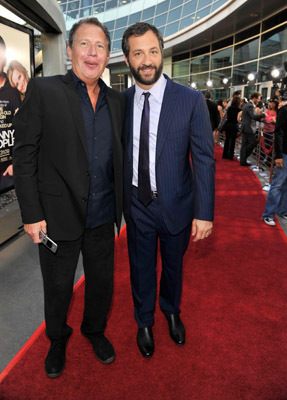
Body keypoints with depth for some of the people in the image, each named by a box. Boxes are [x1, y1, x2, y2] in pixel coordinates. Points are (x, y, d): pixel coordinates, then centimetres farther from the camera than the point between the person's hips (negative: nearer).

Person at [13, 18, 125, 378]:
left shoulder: (116, 101, 7)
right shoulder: (43, 91, -7)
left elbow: (119, 156, 10)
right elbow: (24, 156, -10)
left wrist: (121, 205, 5)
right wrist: (32, 215, -13)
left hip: (102, 216, 4)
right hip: (59, 215, -3)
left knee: (101, 282, 19)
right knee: (58, 287, 16)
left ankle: (94, 330, 48)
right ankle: (57, 340, 45)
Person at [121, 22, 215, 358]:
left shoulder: (191, 100, -11)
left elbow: (204, 158, -11)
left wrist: (204, 213, -14)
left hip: (176, 204, -1)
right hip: (137, 204, 2)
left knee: (173, 265, 20)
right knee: (141, 268, 17)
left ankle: (171, 312, 51)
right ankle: (144, 322, 45)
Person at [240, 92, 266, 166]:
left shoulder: (247, 105, 17)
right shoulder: (250, 106, -15)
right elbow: (254, 116, -26)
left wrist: (260, 118, 12)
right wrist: (263, 115, -14)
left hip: (245, 128, 10)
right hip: (249, 128, -10)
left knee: (244, 145, 10)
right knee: (253, 143, -3)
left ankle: (243, 160, 13)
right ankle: (244, 158, 0)